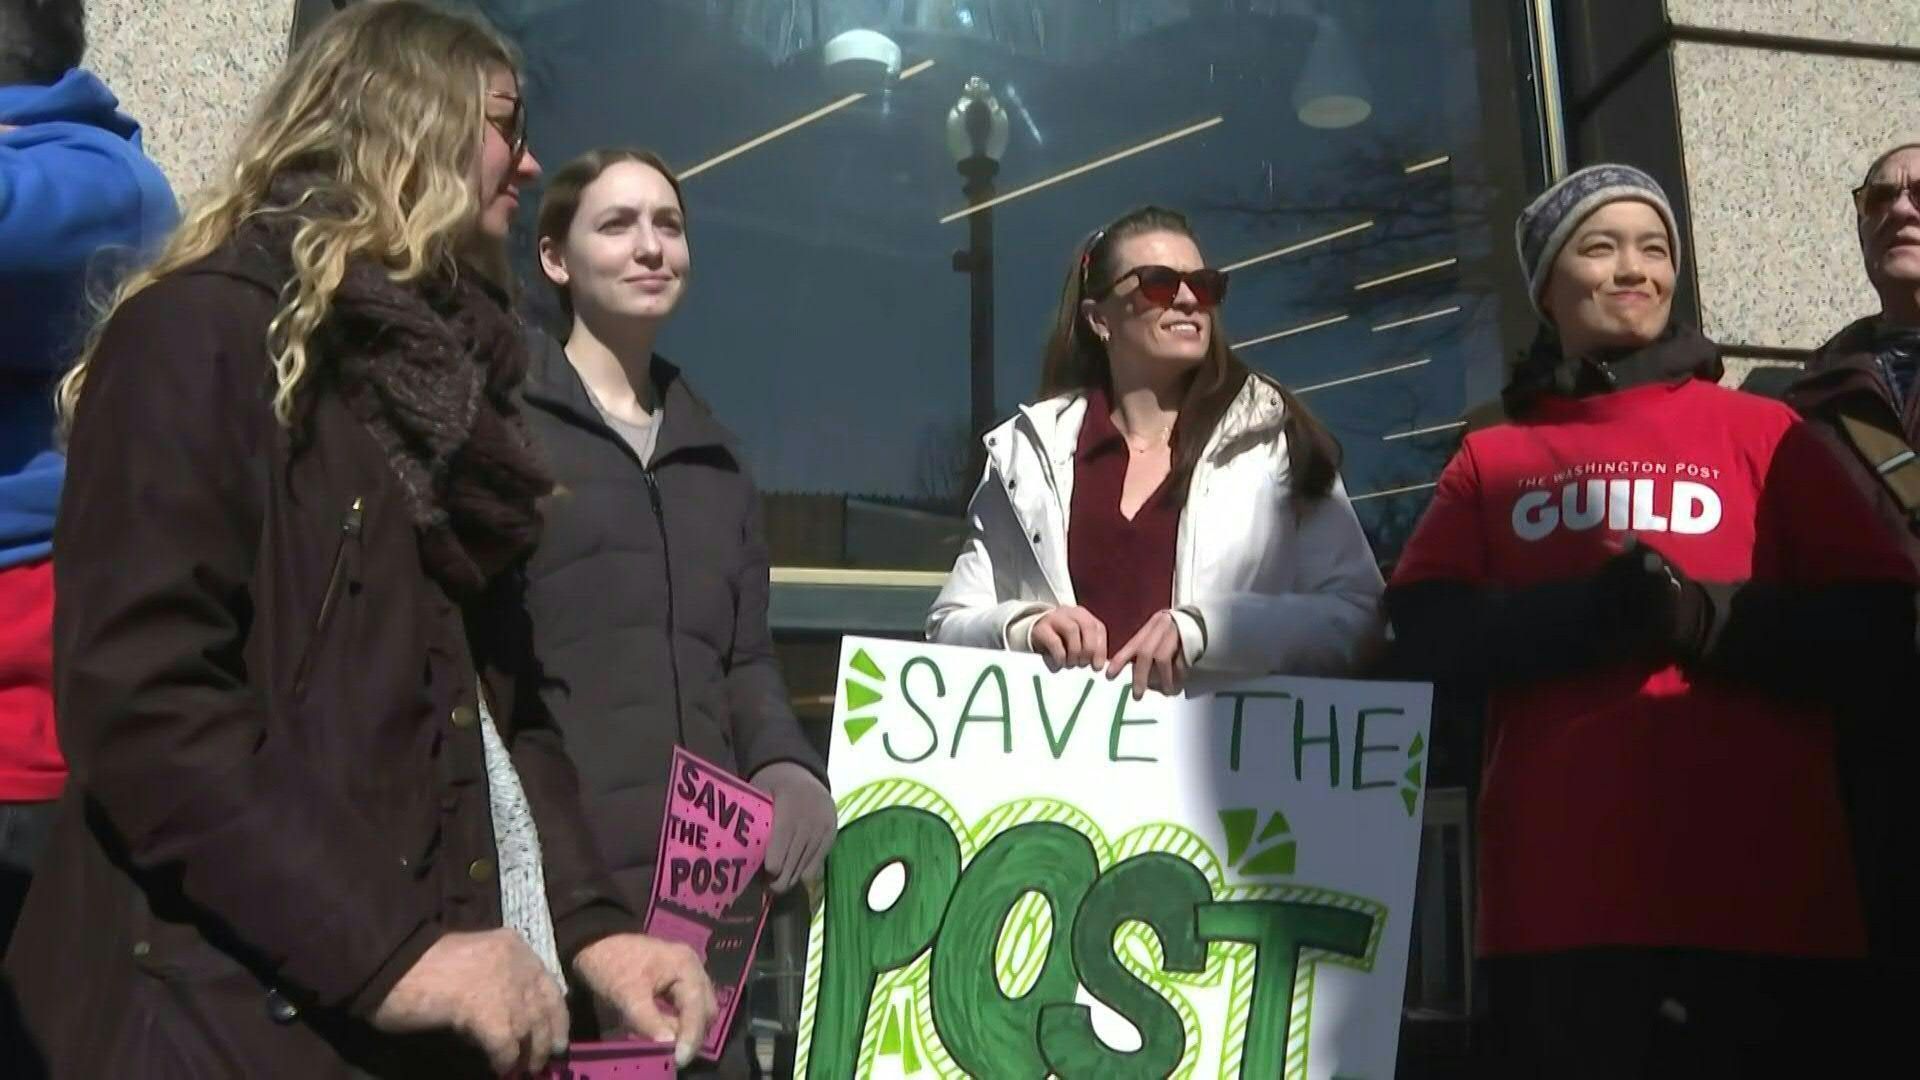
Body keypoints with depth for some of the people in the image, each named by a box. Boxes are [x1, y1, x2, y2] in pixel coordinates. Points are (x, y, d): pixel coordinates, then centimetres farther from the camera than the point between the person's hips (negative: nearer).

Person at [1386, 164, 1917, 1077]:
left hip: (1765, 901, 0)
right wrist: (1601, 608, -14)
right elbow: (1424, 634, 0)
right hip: (1557, 903, 0)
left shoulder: (1760, 431, 12)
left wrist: (1705, 617, -13)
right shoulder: (1491, 458, 14)